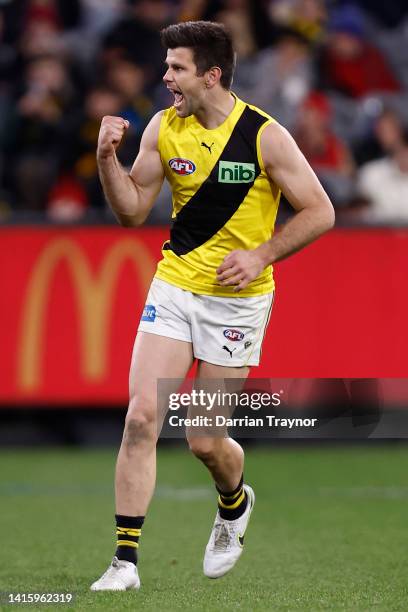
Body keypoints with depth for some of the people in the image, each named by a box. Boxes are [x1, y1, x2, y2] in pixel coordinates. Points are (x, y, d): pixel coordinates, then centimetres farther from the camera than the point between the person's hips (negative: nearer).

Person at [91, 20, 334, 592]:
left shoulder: (265, 136, -13)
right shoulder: (163, 128, -1)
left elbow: (320, 211, -7)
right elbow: (133, 210, 7)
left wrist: (261, 255, -16)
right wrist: (107, 157, -9)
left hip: (238, 299, -3)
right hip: (173, 287, 3)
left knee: (205, 441, 1)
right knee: (141, 417, -11)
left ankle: (234, 506, 37)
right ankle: (125, 560, -6)